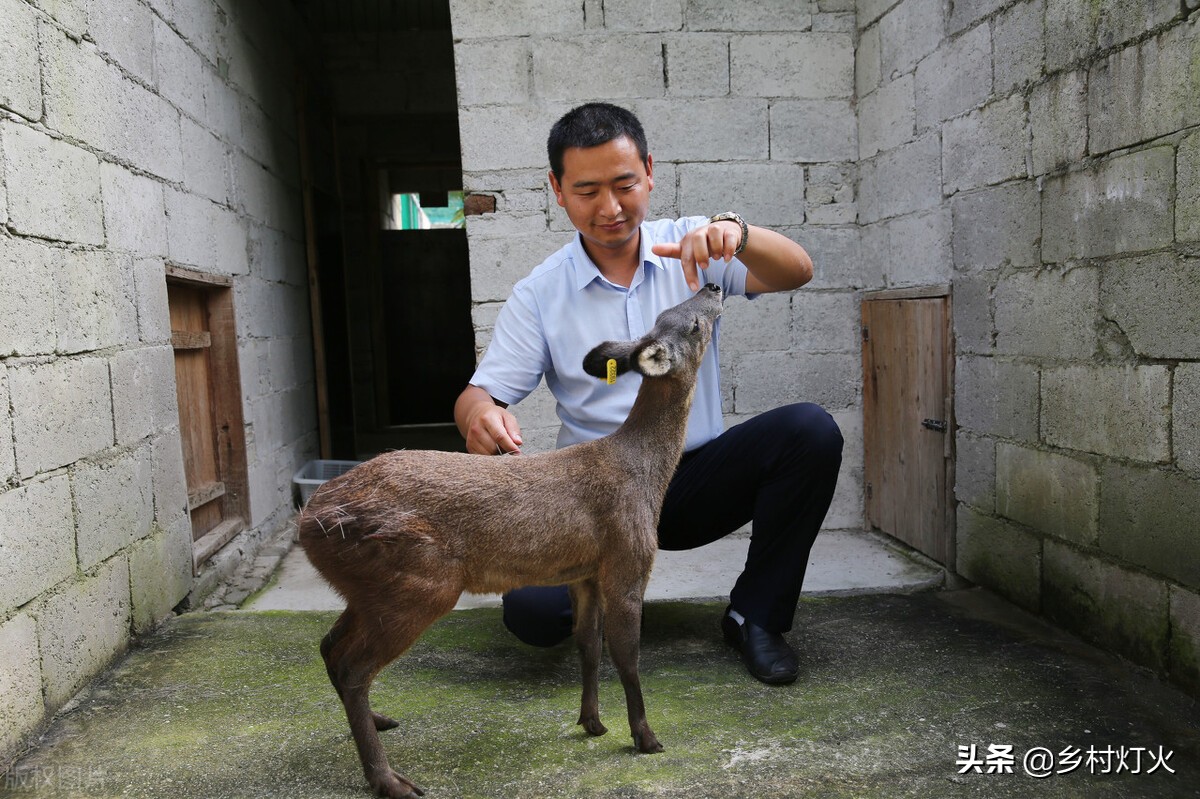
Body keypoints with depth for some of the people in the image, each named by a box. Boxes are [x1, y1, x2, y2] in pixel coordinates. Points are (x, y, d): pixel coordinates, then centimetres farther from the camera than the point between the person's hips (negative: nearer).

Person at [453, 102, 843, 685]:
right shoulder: (539, 295, -1)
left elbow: (796, 273, -14)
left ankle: (755, 615, -5)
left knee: (810, 430, -25)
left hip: (698, 480, 1)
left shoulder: (688, 247, 0)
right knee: (532, 610, -26)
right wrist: (481, 415, -29)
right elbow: (478, 395, -3)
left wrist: (734, 234, -37)